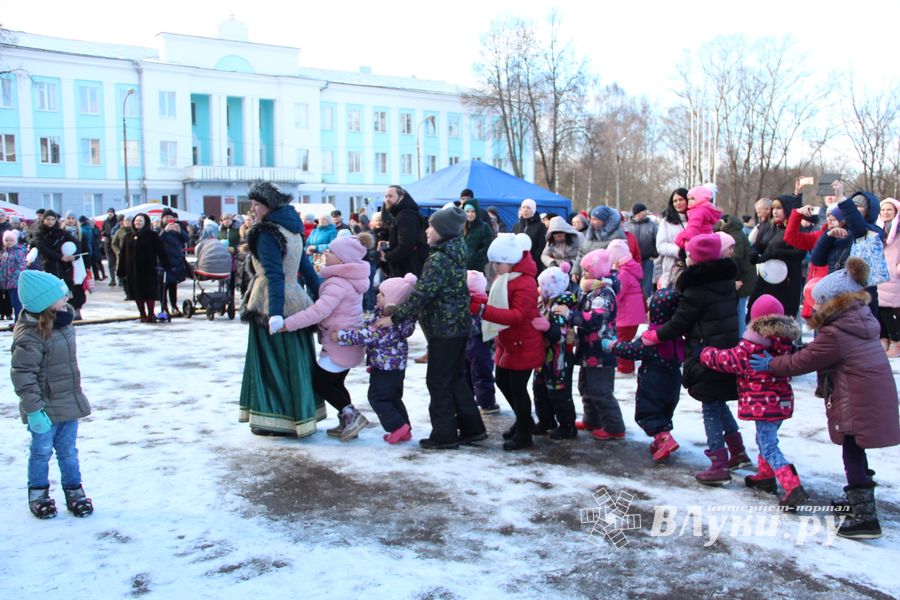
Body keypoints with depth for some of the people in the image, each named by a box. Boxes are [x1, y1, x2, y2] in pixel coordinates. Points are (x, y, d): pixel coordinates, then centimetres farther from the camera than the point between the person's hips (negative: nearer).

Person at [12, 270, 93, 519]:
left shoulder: (62, 323, 3)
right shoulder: (30, 336, -24)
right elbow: (22, 374, -23)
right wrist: (33, 409, -23)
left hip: (69, 404, 7)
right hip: (46, 409, -7)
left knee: (68, 450, 16)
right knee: (42, 451, 11)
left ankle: (74, 490, 28)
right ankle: (38, 493, 28)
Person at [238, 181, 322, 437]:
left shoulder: (266, 233, -13)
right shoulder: (291, 229, 12)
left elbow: (274, 274, -24)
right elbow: (306, 267, 17)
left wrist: (275, 312, -31)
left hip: (271, 308, -8)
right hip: (296, 301, 8)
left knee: (272, 361, 1)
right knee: (295, 361, 14)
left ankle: (276, 420, 7)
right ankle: (301, 416, 22)